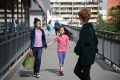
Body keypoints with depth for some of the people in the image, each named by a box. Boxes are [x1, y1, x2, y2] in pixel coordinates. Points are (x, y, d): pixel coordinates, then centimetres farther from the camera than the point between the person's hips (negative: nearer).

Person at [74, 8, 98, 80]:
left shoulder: (84, 29, -20)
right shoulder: (91, 27, 8)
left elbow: (80, 43, -19)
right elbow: (96, 40, 16)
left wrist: (77, 50, -2)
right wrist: (94, 49, 19)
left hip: (86, 56, -9)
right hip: (91, 54, 9)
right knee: (77, 70, 17)